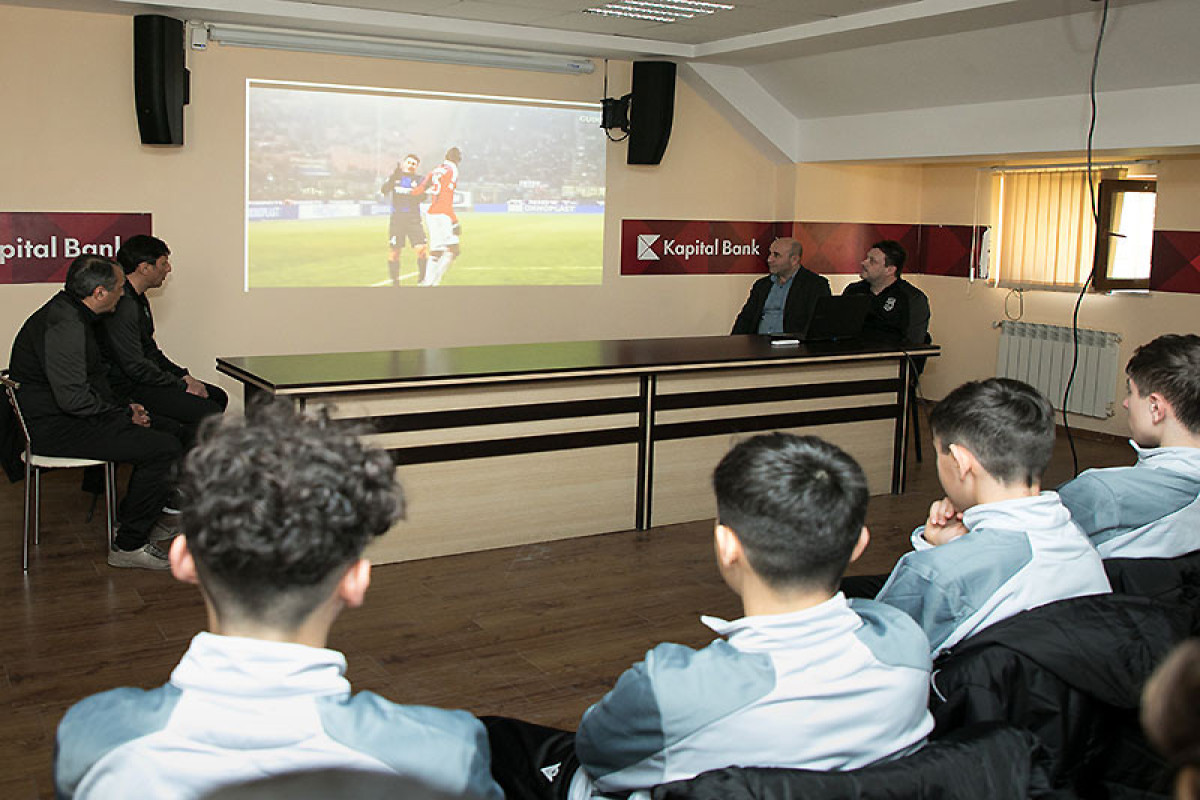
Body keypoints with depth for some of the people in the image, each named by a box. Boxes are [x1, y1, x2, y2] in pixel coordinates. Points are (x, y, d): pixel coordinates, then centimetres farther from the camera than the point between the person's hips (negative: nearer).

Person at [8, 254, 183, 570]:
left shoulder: (70, 313, 13)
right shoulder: (64, 325, -22)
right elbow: (73, 398, -27)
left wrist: (125, 406, 9)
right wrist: (125, 414, -14)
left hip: (65, 417, 11)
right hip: (55, 429, -11)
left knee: (169, 428, 16)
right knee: (166, 448, -21)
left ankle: (135, 518, 27)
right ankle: (129, 545, -10)